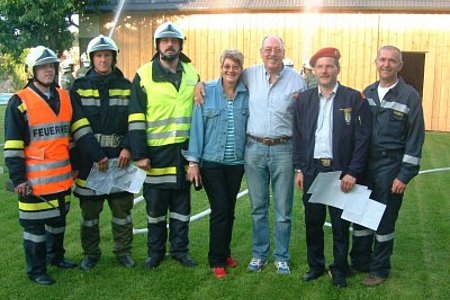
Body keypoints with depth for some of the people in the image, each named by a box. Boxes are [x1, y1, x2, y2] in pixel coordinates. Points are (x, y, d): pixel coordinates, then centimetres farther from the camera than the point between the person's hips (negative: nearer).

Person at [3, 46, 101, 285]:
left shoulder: (65, 98, 8)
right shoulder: (19, 102, -9)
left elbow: (80, 129, 8)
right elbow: (12, 145, -10)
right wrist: (18, 178, -14)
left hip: (62, 176, 6)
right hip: (34, 179, -6)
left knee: (58, 220, 21)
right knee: (34, 225, 5)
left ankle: (55, 256, 40)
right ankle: (36, 270, 19)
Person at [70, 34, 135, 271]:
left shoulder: (126, 86, 7)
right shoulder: (79, 87, 2)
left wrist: (127, 148, -10)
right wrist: (91, 155, -10)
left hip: (119, 157, 1)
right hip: (88, 158, -1)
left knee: (122, 206, 7)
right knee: (89, 209, 8)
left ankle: (123, 251, 22)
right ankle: (91, 253, 23)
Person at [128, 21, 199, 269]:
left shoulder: (192, 74, 7)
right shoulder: (144, 75, -3)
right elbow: (136, 118, -5)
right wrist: (139, 154, -11)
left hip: (184, 150, 3)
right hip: (156, 151, -3)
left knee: (182, 205, 11)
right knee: (155, 205, 8)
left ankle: (180, 249, 25)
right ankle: (155, 252, 22)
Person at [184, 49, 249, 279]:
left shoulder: (247, 95, 1)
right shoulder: (207, 92, -5)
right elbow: (197, 127, -5)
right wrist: (193, 161, -7)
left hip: (236, 163, 3)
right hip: (211, 162, -3)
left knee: (229, 210, 12)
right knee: (220, 209, -5)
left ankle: (224, 253, 30)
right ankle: (216, 260, 12)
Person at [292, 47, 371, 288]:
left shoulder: (355, 99, -4)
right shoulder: (304, 99, 6)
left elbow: (362, 139, -6)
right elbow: (297, 137, 8)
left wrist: (353, 173, -11)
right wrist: (299, 169, 3)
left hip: (341, 171, -2)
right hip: (311, 170, 3)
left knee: (340, 225, 8)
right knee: (312, 222, 12)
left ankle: (339, 270, 24)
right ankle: (315, 266, 28)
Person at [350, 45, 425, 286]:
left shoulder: (410, 96, -6)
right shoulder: (367, 93, 8)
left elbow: (415, 139, -7)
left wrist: (405, 175, -11)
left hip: (390, 166, -4)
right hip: (363, 164, 4)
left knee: (384, 220, 6)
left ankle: (379, 269, 22)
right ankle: (359, 262, 27)